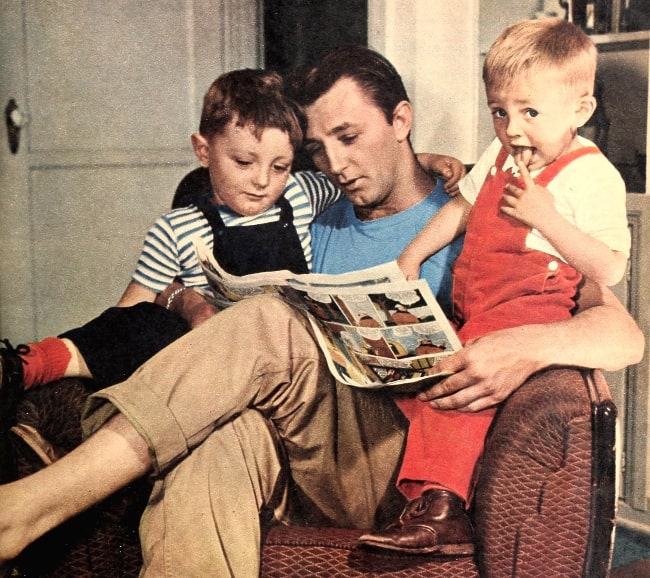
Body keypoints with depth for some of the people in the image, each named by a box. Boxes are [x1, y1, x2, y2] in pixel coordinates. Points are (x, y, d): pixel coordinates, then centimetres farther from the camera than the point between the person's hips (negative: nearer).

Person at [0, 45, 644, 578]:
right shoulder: (322, 231, 24)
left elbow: (625, 334, -1)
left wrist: (527, 346, -24)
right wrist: (208, 323, -4)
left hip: (406, 465, -3)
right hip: (310, 469, 4)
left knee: (269, 325, -27)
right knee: (218, 439, -33)